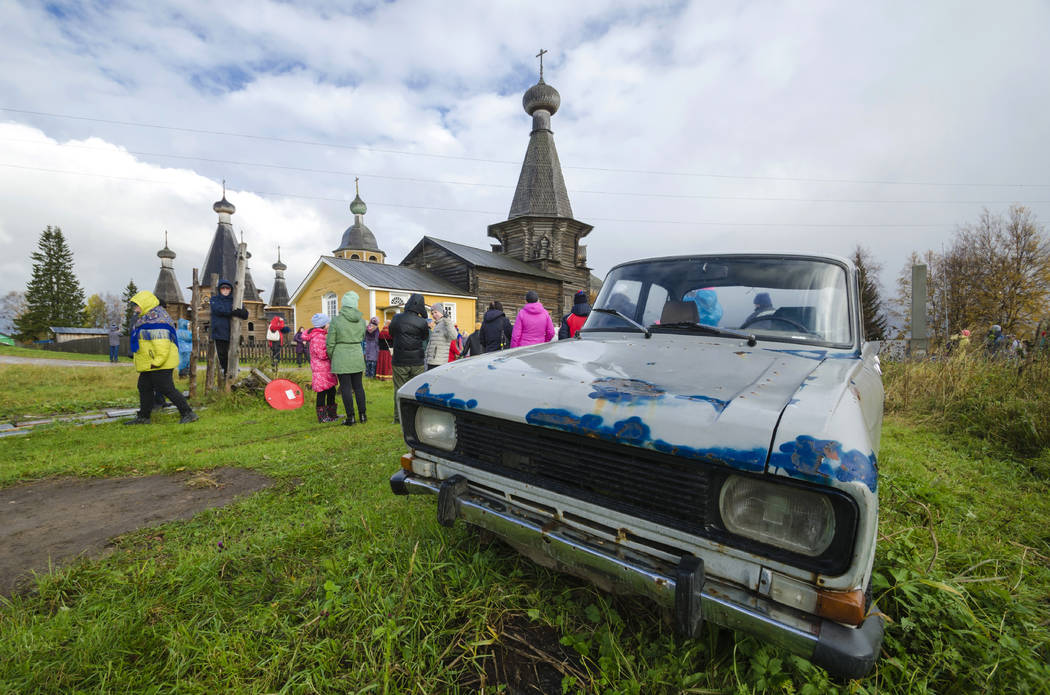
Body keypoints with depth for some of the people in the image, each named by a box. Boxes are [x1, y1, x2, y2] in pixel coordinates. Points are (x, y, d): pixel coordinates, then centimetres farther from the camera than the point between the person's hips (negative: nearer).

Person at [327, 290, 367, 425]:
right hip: (357, 356, 4)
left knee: (346, 388, 3)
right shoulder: (361, 320, 1)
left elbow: (330, 342, -6)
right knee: (358, 386, 13)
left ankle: (350, 417, 7)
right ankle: (362, 415, 18)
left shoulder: (336, 320, -10)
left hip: (341, 358, -4)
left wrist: (331, 357, 8)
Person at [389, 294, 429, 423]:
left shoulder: (396, 319, -2)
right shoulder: (422, 322, -10)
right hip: (417, 362, -1)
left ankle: (398, 417, 15)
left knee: (399, 389, 10)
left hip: (399, 361, 2)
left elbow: (391, 334, 13)